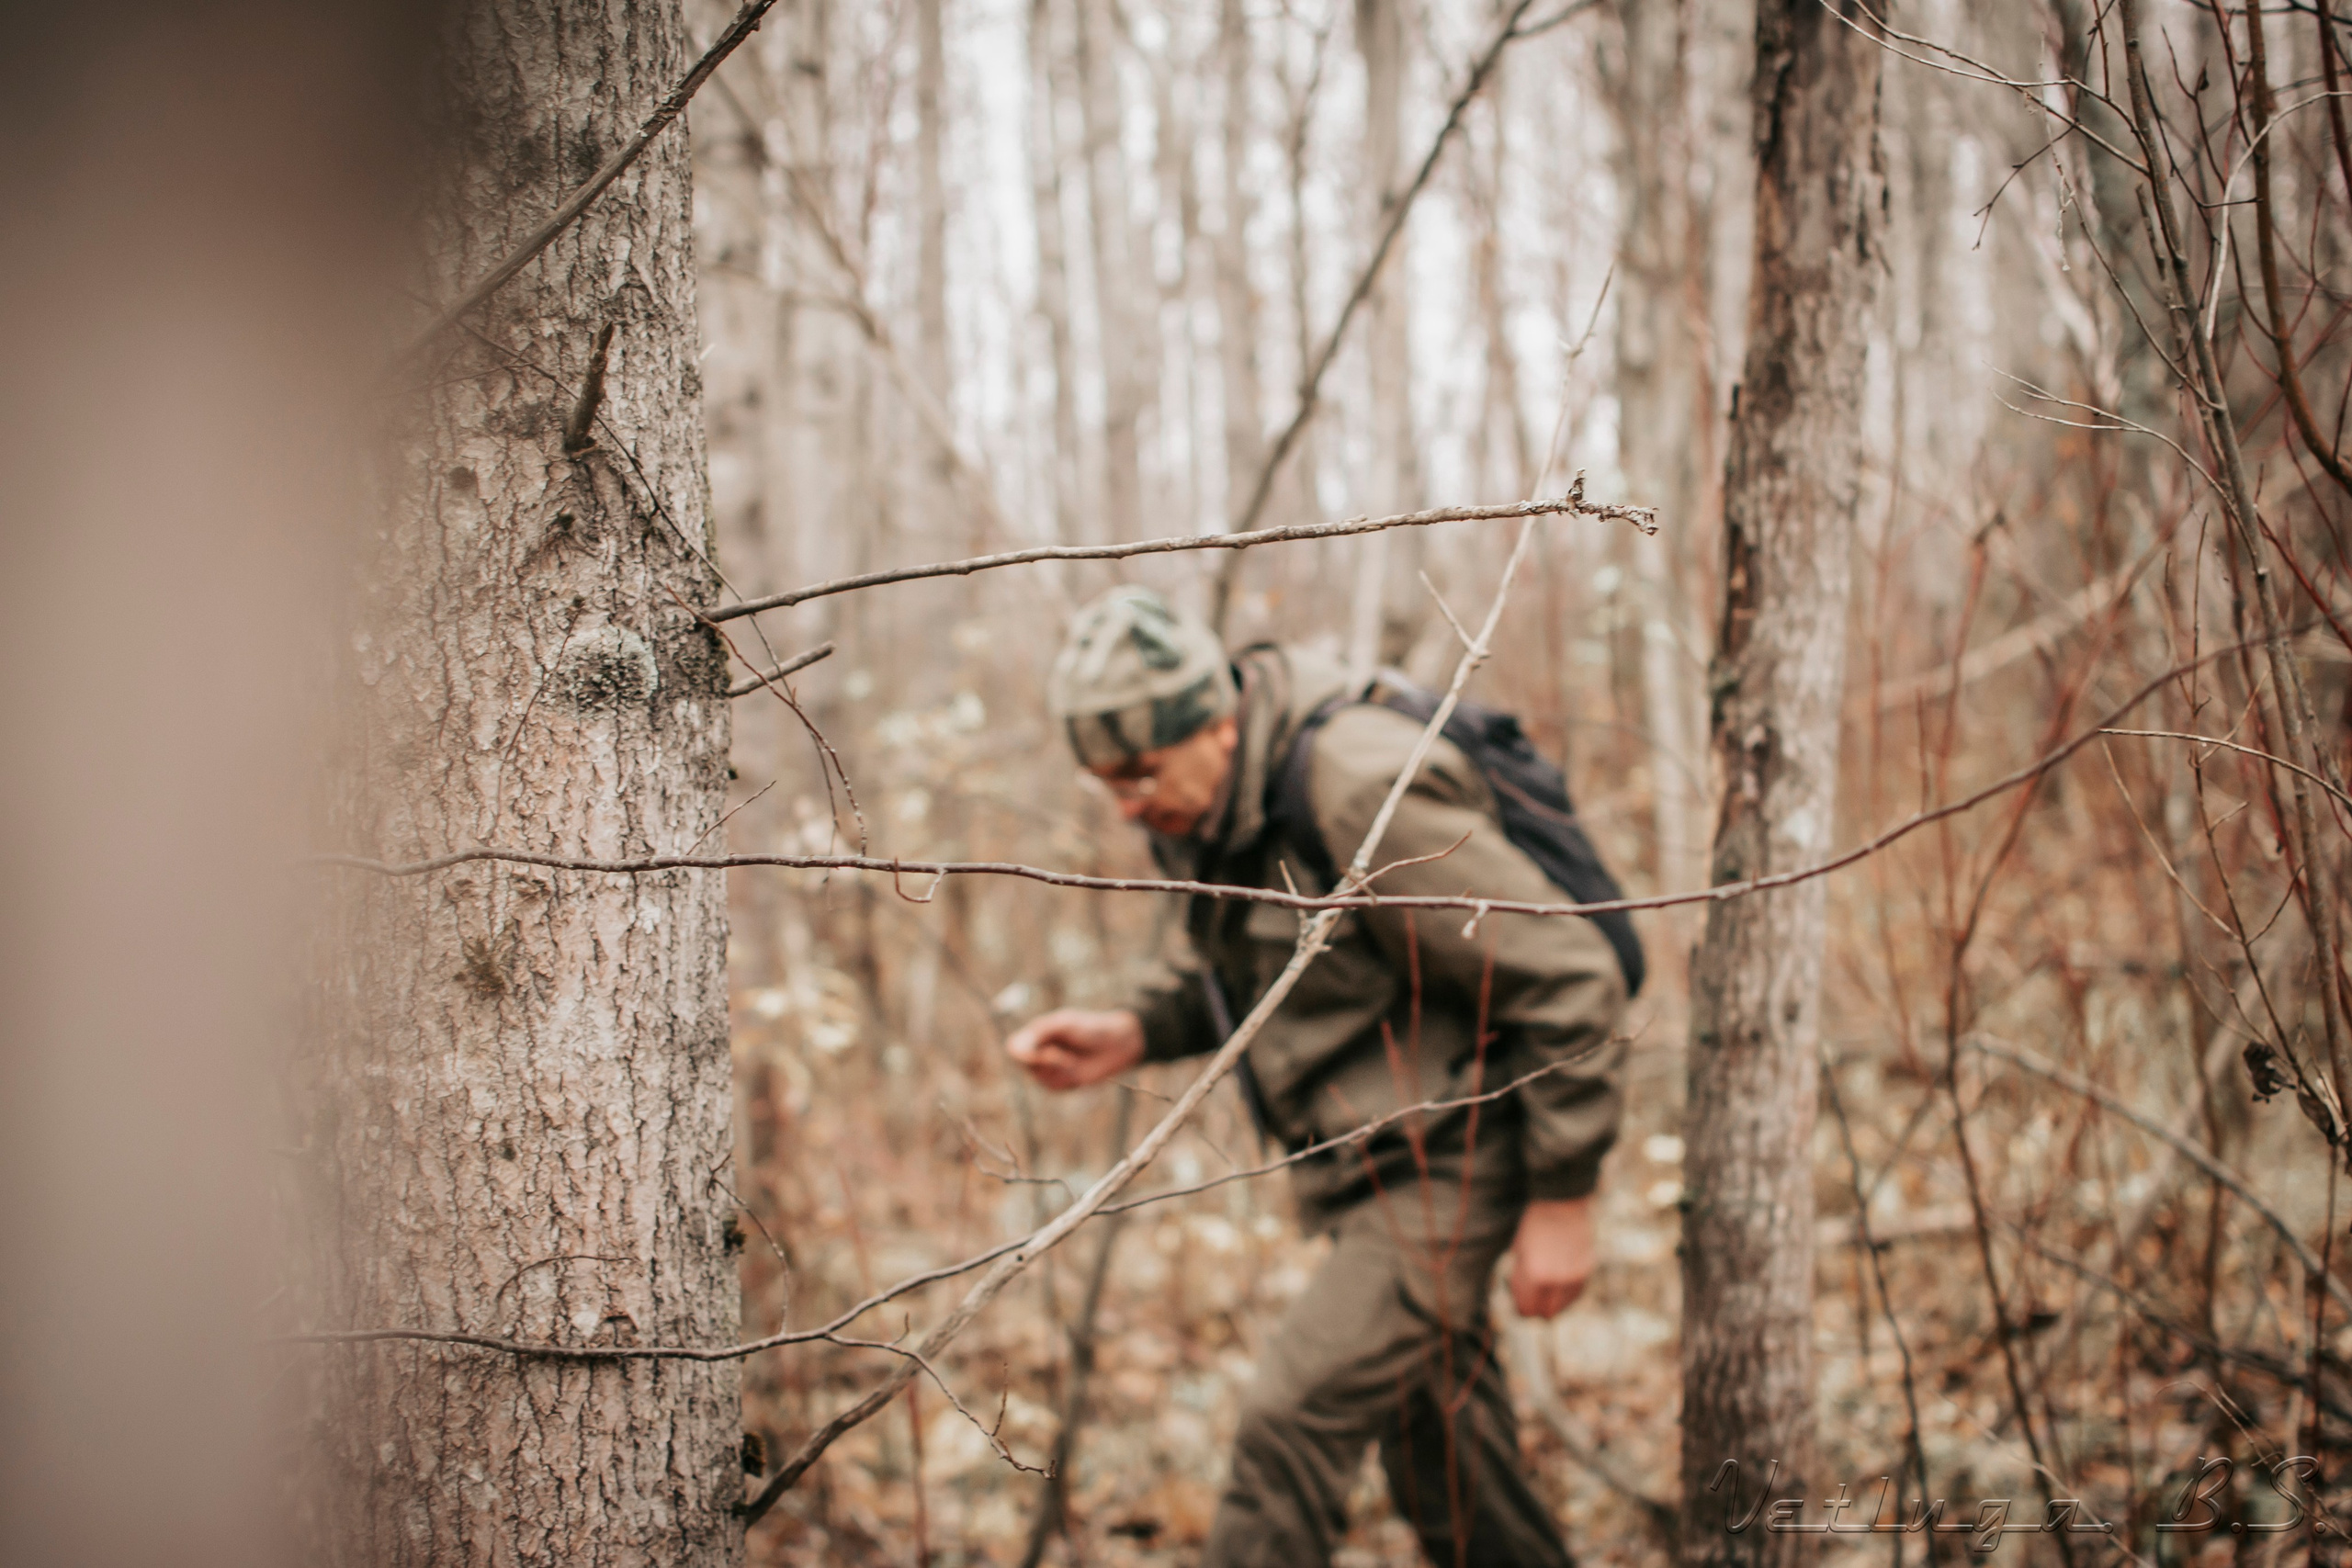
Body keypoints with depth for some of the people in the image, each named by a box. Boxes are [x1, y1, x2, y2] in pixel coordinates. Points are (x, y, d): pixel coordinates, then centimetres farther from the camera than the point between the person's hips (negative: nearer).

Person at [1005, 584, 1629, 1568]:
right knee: (1449, 1481, 16)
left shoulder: (1362, 793, -25)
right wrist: (1133, 1036, 0)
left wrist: (1563, 1198, -17)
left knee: (1290, 1432, -16)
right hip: (1368, 1181, 9)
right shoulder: (1220, 807, 3)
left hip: (1443, 1170, -9)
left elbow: (1569, 979, -22)